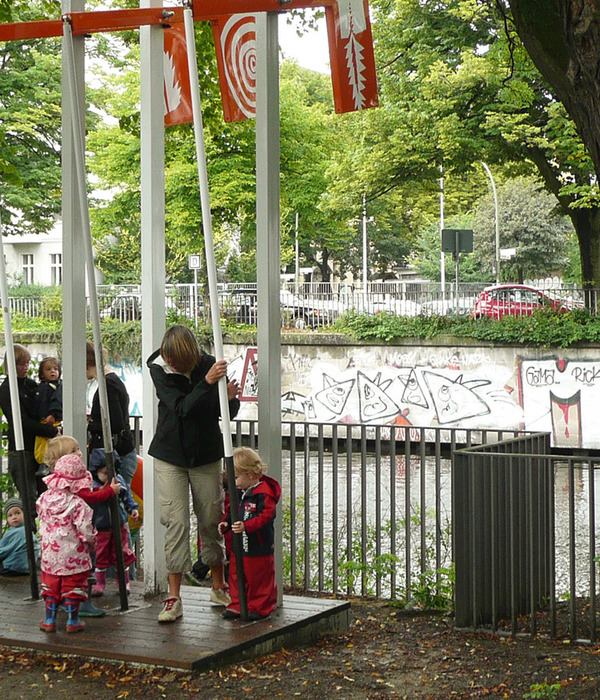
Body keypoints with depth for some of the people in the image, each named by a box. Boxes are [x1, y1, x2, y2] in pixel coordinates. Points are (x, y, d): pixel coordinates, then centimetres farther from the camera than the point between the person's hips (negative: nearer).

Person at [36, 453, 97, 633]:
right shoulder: (77, 504, -19)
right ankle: (72, 621, 14)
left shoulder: (44, 498, -4)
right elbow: (85, 530, -18)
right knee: (72, 586, 8)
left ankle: (50, 620, 21)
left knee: (51, 586, 16)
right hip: (73, 556, -4)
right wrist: (92, 543, -1)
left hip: (50, 553, 4)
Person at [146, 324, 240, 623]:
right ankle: (174, 597, -1)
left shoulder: (208, 365, -9)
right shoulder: (159, 369, -12)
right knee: (176, 521, -5)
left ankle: (219, 587, 26)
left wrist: (231, 399, -25)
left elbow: (227, 414, -3)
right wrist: (207, 383, -37)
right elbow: (182, 407, -26)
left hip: (206, 455, 1)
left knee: (211, 519, 8)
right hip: (170, 455, -1)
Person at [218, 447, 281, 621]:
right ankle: (237, 605, 23)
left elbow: (265, 516, -24)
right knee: (236, 576, 12)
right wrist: (226, 523, -1)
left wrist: (246, 526, -34)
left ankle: (260, 607, 15)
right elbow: (231, 511, 20)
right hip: (239, 546, 8)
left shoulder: (264, 493, -17)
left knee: (260, 579, 3)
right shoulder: (239, 493, 10)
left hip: (259, 548, -8)